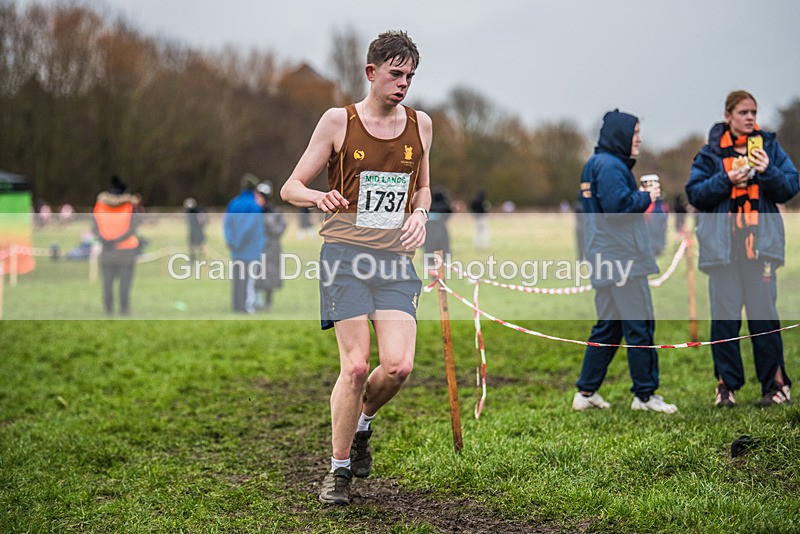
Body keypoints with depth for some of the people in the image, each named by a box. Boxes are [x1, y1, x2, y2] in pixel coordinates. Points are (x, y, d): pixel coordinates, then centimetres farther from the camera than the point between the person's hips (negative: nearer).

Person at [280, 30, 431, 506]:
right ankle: (339, 469, 8)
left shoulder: (420, 125, 12)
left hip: (396, 257, 3)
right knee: (356, 365, -10)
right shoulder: (339, 121, 1)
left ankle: (362, 424, 22)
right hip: (346, 253, -3)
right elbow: (291, 188, 3)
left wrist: (419, 214, 4)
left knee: (399, 365, -12)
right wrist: (317, 197, -20)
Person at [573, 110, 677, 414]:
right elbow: (618, 206, -22)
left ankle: (586, 392, 15)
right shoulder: (610, 166, -13)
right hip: (621, 260, -10)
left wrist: (641, 197, 12)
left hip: (606, 260, 10)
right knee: (639, 326, -4)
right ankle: (645, 395, 1)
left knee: (607, 327, 13)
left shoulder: (596, 163, 19)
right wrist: (647, 197, -7)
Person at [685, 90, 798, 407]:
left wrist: (767, 172, -12)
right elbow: (694, 193, 1)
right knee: (724, 316, 1)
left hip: (760, 243, 0)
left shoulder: (770, 147, 10)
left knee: (764, 315, -2)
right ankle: (726, 384, 10)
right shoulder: (711, 152, 7)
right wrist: (726, 179, -12)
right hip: (722, 245, 0)